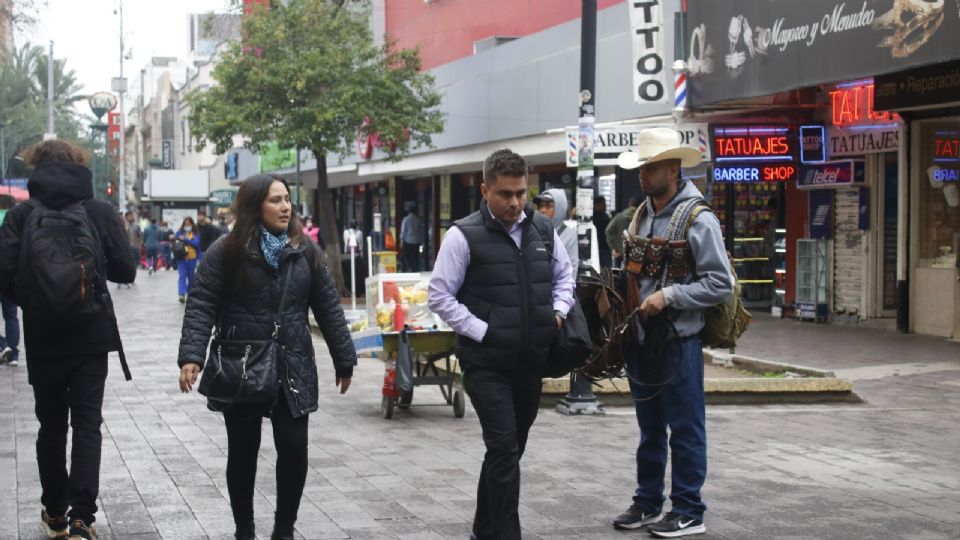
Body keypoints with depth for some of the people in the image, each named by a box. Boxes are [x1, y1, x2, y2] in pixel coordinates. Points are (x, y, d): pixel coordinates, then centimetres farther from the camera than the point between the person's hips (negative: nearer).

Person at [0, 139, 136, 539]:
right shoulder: (101, 211, -5)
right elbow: (126, 270, -5)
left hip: (42, 336, 0)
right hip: (91, 333, 0)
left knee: (51, 424, 15)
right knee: (86, 424, 4)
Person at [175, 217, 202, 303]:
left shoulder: (195, 234, 3)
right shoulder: (180, 233, 7)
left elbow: (196, 243, -12)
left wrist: (185, 239, -16)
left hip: (192, 258, 0)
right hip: (182, 258, 0)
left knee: (191, 277, 10)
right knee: (182, 276, -13)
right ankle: (182, 294, -22)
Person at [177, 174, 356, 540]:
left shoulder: (305, 251, 5)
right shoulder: (226, 252, -5)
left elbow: (328, 307, 7)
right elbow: (201, 307, -9)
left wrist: (344, 359, 7)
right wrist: (191, 356, -22)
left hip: (293, 369, 2)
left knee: (294, 450, -2)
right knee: (243, 454, 8)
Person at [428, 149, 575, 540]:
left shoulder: (543, 229, 5)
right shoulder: (464, 236, -10)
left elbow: (564, 275, 20)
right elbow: (439, 295, -9)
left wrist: (558, 312, 3)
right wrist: (481, 331, -15)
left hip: (530, 361, 6)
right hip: (486, 363, -6)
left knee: (508, 449, 16)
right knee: (504, 449, -12)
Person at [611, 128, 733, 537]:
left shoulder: (698, 220, -12)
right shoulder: (641, 216, 10)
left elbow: (720, 284, -15)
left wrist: (669, 296, -20)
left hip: (678, 340, -7)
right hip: (641, 338, 7)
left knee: (684, 429, 1)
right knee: (650, 428, 17)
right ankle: (647, 503, 27)